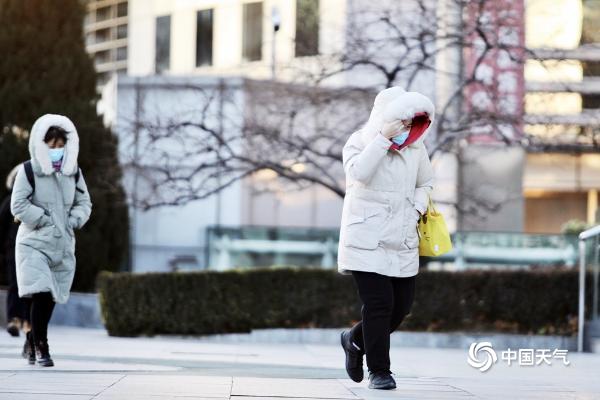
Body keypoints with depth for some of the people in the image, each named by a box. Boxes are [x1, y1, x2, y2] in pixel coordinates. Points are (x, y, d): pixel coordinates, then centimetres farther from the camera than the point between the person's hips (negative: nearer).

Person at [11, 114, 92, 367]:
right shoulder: (29, 170, -5)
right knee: (41, 294, -18)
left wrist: (73, 221, -5)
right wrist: (44, 220, -14)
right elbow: (19, 205, -9)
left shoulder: (73, 172, 8)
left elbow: (84, 203, 14)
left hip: (62, 244, 5)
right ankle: (41, 349, -13)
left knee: (50, 298, 8)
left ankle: (34, 346, 24)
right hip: (34, 242, -5)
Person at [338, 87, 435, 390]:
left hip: (402, 240, 5)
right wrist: (383, 138, -26)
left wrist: (416, 210, 2)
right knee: (379, 304, -9)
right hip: (367, 238, -5)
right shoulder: (360, 142, -5)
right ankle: (379, 371, 2)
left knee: (401, 305, 7)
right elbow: (359, 172, -24)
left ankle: (356, 339, 33)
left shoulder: (416, 147, 7)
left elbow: (425, 184, 21)